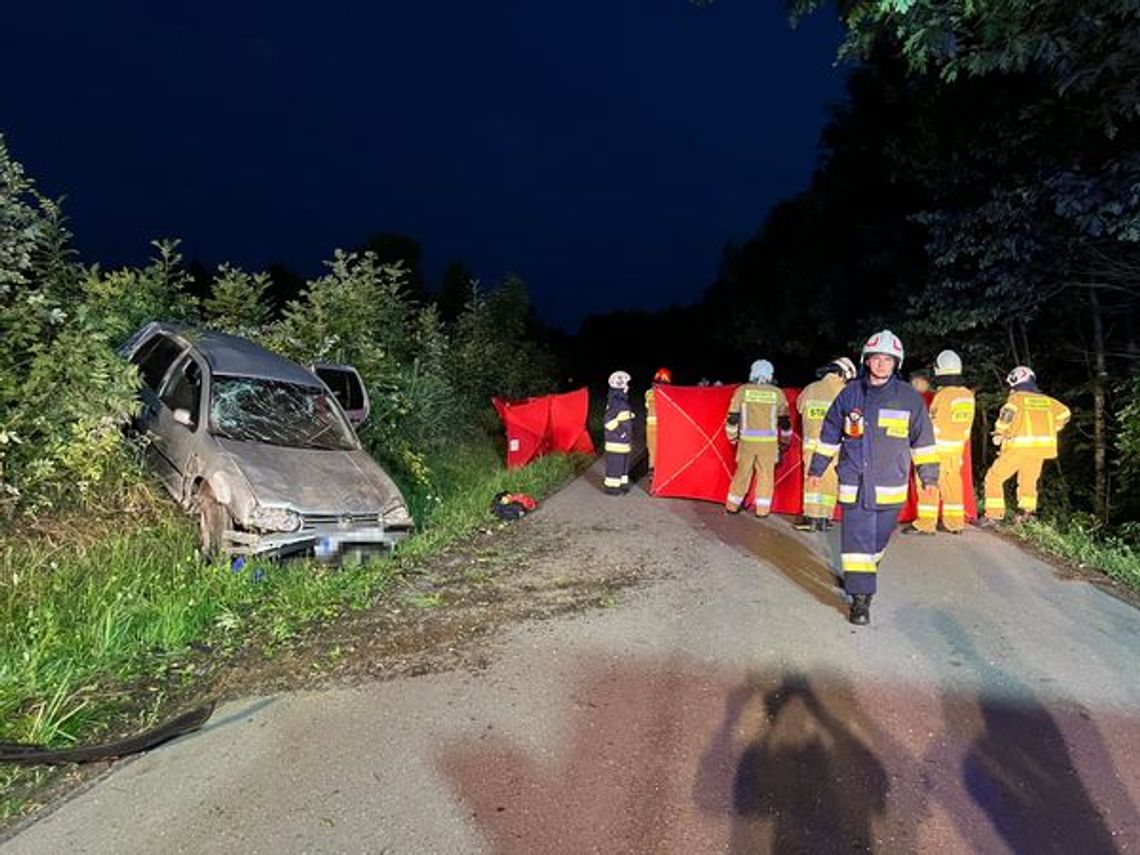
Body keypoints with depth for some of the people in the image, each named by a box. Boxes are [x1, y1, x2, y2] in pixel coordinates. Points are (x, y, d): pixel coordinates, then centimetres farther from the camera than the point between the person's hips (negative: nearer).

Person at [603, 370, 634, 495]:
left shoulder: (623, 400, 12)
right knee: (615, 464, -2)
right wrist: (622, 434, -18)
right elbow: (610, 423, -22)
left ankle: (622, 483, 28)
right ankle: (611, 486, 7)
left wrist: (629, 437, 18)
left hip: (624, 441, 9)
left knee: (623, 462, 17)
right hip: (616, 441, -9)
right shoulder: (614, 402, -19)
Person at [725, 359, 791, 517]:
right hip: (768, 441, -1)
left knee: (742, 472, 11)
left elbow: (733, 417, 1)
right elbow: (784, 421, 7)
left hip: (747, 440, 1)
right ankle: (762, 509, 11)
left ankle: (732, 506, 19)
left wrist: (732, 437, 16)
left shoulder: (742, 390, 1)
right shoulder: (777, 393, 2)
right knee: (766, 474, 9)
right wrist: (785, 441, 20)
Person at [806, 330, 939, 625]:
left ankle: (860, 574, 40)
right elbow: (829, 435, 10)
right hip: (854, 484, -1)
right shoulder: (850, 394, 2)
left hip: (890, 486, 1)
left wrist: (929, 476, 5)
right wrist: (817, 469, 12)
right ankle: (860, 599, 2)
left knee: (878, 538, 13)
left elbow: (922, 440, 7)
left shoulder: (909, 397, 1)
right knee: (856, 539, -4)